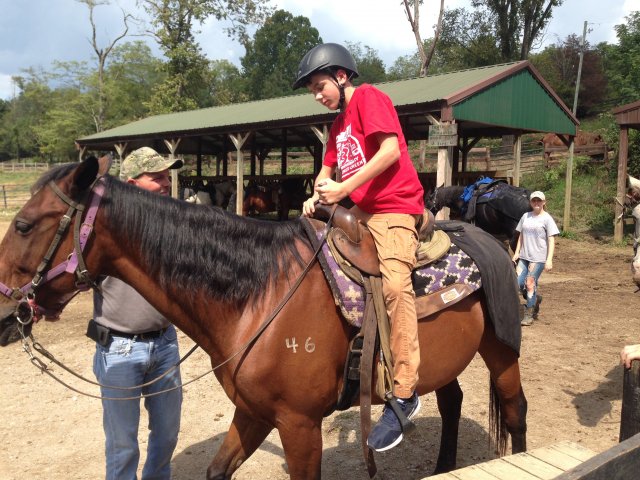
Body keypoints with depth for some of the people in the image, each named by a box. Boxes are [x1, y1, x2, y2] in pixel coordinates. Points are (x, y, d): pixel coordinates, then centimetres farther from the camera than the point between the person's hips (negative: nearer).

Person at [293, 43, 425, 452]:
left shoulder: (368, 97, -3)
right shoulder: (339, 124, 23)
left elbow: (390, 150, -17)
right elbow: (328, 169, 19)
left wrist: (344, 188, -20)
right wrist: (318, 194, -4)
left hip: (394, 209, -10)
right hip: (359, 212, 10)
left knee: (395, 283, -28)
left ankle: (403, 395, -27)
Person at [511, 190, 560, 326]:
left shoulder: (547, 218, -4)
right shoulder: (525, 216, 10)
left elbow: (551, 241, -7)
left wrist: (549, 260, -14)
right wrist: (517, 252, 8)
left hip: (538, 258, -5)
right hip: (524, 256, 5)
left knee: (530, 284, -4)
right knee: (518, 283, -3)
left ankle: (529, 314, 11)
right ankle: (535, 298, 26)